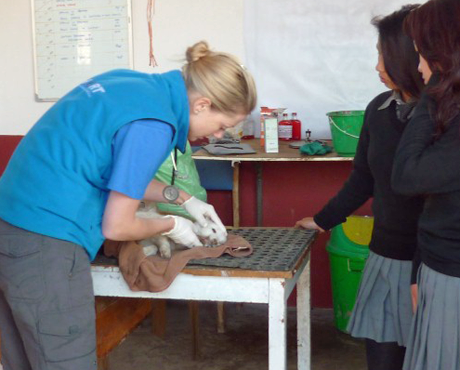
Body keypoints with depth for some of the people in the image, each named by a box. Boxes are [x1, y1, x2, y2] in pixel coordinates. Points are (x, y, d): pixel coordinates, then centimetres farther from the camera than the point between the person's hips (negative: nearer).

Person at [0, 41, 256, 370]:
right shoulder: (153, 125, -18)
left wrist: (184, 200, 21)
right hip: (46, 244, -10)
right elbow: (116, 227, -12)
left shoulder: (130, 83, 8)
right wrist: (171, 225, 6)